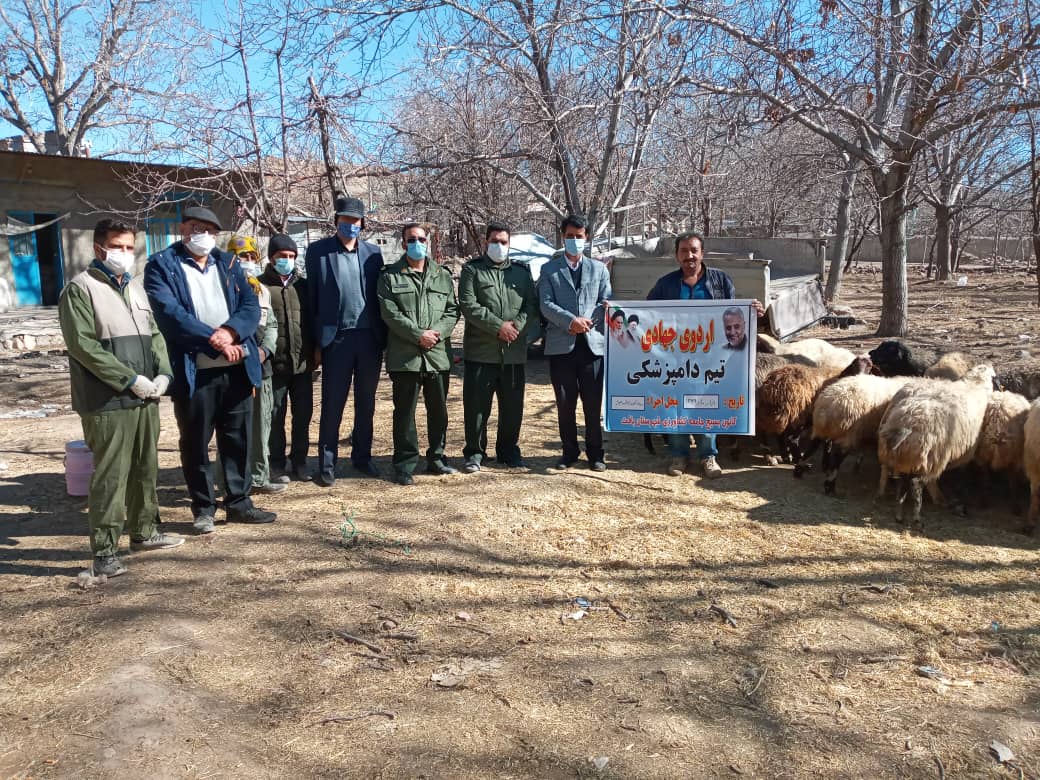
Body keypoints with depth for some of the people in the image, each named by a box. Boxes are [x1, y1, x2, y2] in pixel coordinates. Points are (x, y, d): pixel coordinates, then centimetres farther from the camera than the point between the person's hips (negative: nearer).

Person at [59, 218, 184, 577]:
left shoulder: (135, 288, 17)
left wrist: (162, 373, 0)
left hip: (146, 398, 7)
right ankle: (104, 551, 3)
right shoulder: (80, 288, -6)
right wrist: (131, 379, -16)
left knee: (146, 469, 15)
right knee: (110, 476, -5)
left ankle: (143, 532, 30)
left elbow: (154, 335, 17)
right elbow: (83, 345, -14)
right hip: (107, 402, -7)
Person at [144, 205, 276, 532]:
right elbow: (169, 313, -14)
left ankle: (239, 502, 24)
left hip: (236, 368, 4)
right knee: (195, 443, 6)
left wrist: (231, 332, -16)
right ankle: (203, 508, 20)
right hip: (193, 371, -4)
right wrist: (212, 339, -19)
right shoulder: (161, 265, 0)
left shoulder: (228, 263, 14)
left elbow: (251, 305, 3)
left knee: (238, 440, 11)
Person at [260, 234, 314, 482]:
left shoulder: (303, 285, 13)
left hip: (303, 363, 3)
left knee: (303, 415, 7)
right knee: (276, 417, 4)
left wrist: (315, 351, 10)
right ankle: (277, 465, 15)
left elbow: (313, 319, 17)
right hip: (274, 364, -3)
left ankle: (299, 463, 18)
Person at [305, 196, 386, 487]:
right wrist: (316, 343, -5)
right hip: (337, 338, -3)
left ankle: (362, 457, 25)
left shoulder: (373, 252, 9)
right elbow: (312, 297, -1)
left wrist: (384, 337, 3)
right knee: (332, 404, 2)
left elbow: (380, 295, 9)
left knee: (366, 403, 12)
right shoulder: (318, 251, 1)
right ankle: (327, 465, 11)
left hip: (370, 337, 3)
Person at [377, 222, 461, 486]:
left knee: (439, 410, 11)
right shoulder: (390, 277, 3)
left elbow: (452, 310, 8)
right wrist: (418, 334, -16)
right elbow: (390, 313, -7)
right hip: (404, 356, -3)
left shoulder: (443, 276, 13)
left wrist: (438, 332, -10)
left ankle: (436, 458, 25)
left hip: (438, 354, 3)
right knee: (405, 411, 1)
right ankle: (405, 464, 10)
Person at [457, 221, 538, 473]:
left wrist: (518, 325, -12)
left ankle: (509, 450, 24)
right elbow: (468, 305, -8)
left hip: (514, 352, 3)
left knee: (513, 406, 9)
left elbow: (532, 305, 8)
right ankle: (475, 453, 13)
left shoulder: (522, 272, 15)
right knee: (476, 405, 1)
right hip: (480, 351, -3)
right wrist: (498, 326, -15)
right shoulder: (471, 270, 5)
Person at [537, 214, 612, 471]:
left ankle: (595, 453, 14)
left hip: (592, 343, 1)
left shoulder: (599, 269, 14)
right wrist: (571, 321, -16)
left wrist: (588, 321, -10)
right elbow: (546, 305, -2)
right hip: (561, 344, 0)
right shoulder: (549, 269, 9)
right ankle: (570, 452, 18)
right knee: (565, 404, 6)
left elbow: (606, 303, 7)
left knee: (593, 403, 3)